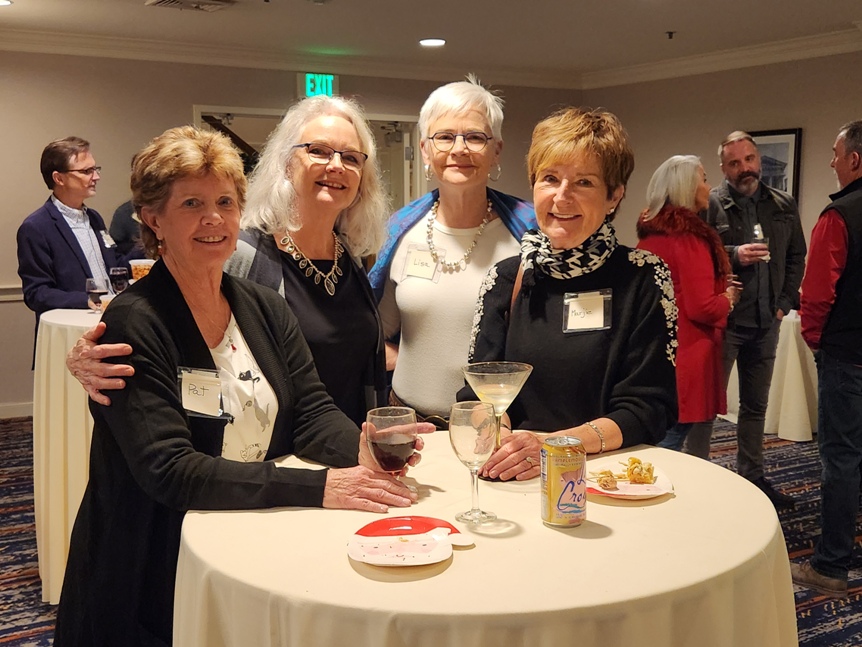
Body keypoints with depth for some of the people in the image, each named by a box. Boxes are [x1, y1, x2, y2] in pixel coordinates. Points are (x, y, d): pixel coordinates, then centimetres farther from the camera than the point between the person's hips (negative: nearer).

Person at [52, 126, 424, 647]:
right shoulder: (133, 324, -13)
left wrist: (361, 448, -22)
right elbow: (168, 470, -21)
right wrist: (317, 487, -27)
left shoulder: (267, 309, 7)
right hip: (159, 580, -5)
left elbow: (312, 411, 1)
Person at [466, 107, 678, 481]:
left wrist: (553, 445, -20)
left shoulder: (643, 279, -2)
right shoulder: (506, 278, 7)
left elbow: (648, 409, -6)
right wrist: (497, 435, -19)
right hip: (513, 479, 1)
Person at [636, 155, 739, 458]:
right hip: (685, 357, -8)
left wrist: (717, 291, 20)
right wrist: (728, 298, 0)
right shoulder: (690, 238, -15)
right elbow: (702, 308, -19)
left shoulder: (649, 235, 9)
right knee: (670, 442, -3)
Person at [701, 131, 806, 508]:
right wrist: (733, 255, -22)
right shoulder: (709, 204, -7)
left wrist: (785, 301, 4)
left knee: (756, 405, 16)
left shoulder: (784, 206, 9)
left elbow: (796, 256, 13)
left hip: (766, 322, 6)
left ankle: (752, 476, 29)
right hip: (722, 320, -5)